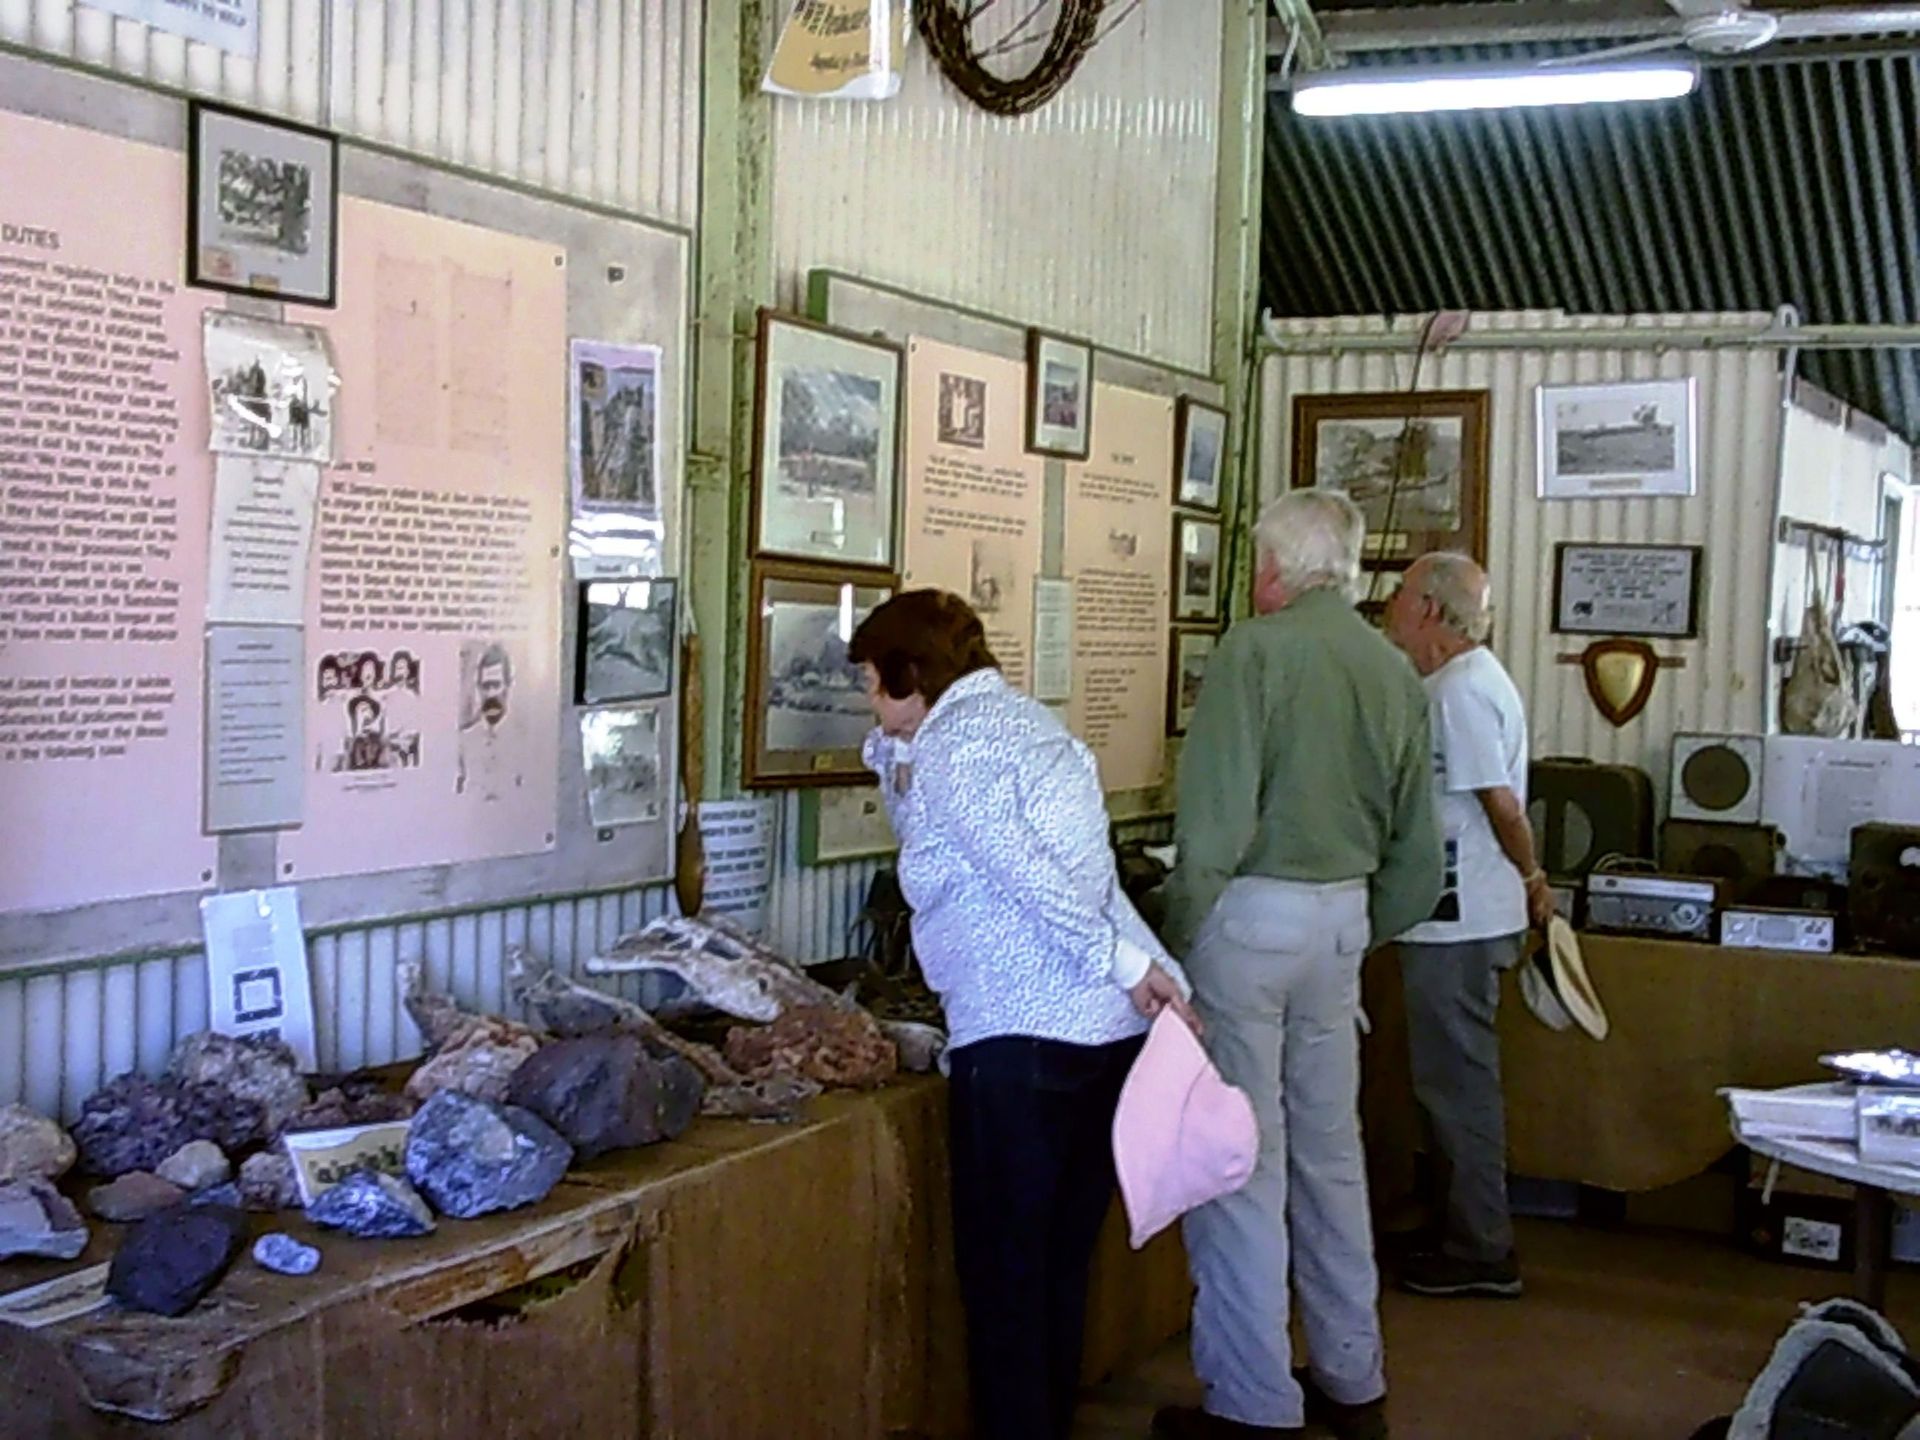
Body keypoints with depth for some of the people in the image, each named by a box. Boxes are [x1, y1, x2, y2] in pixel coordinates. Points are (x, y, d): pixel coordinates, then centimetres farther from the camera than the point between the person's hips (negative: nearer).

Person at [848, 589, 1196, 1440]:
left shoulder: (951, 744, -7)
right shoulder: (1028, 721, 21)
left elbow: (1027, 871, -20)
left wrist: (1127, 964, -21)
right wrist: (894, 755, 22)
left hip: (1020, 1035, -9)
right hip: (1112, 1023, 9)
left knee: (1002, 1272, 1)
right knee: (1062, 1264, 16)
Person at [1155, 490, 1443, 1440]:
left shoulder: (1255, 650, -11)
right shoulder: (1395, 672, 9)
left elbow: (1214, 817, -18)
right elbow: (1417, 845, 13)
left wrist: (1178, 938, -9)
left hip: (1252, 909, -7)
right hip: (1342, 916, 7)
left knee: (1241, 1158, 0)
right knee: (1330, 1148, 17)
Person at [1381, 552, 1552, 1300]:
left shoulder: (1461, 690, -18)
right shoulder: (1465, 680, 15)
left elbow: (1501, 802, -19)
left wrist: (1530, 877, -7)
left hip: (1456, 921, -10)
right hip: (1457, 915, 10)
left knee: (1457, 1080, -2)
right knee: (1458, 1078, 16)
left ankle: (1481, 1253, 6)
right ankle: (1470, 1234, 26)